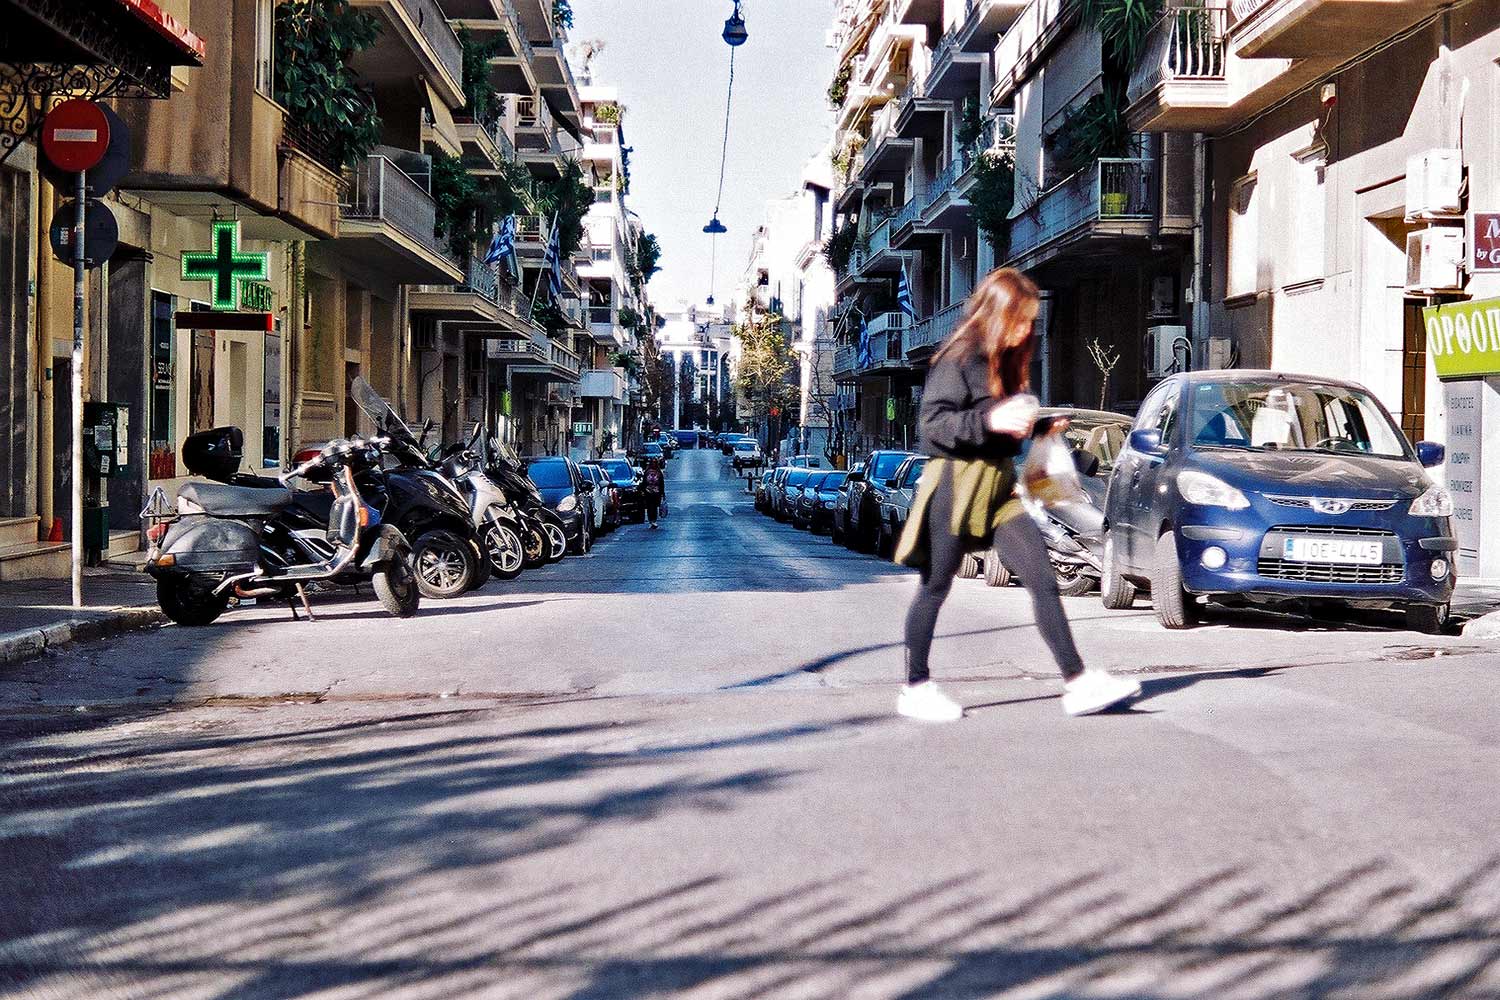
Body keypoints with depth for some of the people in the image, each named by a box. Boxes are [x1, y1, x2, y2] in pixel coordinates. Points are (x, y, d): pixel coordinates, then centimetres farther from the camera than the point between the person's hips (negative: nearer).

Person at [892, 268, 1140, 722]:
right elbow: (932, 424, -17)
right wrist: (989, 420, -26)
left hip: (998, 486, 8)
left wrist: (1030, 428, 8)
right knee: (935, 587, 3)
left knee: (1042, 578, -3)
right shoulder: (958, 359, -9)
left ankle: (1077, 683, -4)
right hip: (957, 482, -8)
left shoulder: (1006, 361, 16)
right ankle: (915, 688, 14)